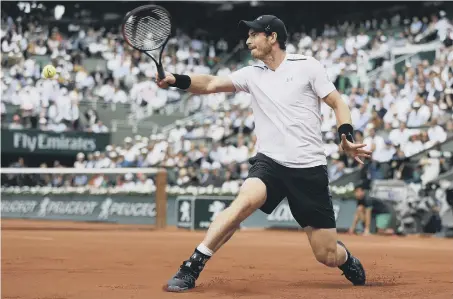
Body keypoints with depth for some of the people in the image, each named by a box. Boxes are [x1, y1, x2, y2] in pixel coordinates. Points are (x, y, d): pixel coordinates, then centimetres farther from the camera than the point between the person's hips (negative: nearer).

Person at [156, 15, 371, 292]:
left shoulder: (307, 66, 0)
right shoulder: (252, 74, 8)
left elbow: (338, 103, 1)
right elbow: (212, 84, -5)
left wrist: (347, 137, -17)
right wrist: (177, 80, -23)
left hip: (310, 168, -2)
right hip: (270, 162, 2)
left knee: (328, 256, -1)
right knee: (246, 200, -32)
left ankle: (348, 260, 37)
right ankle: (192, 268, -27)